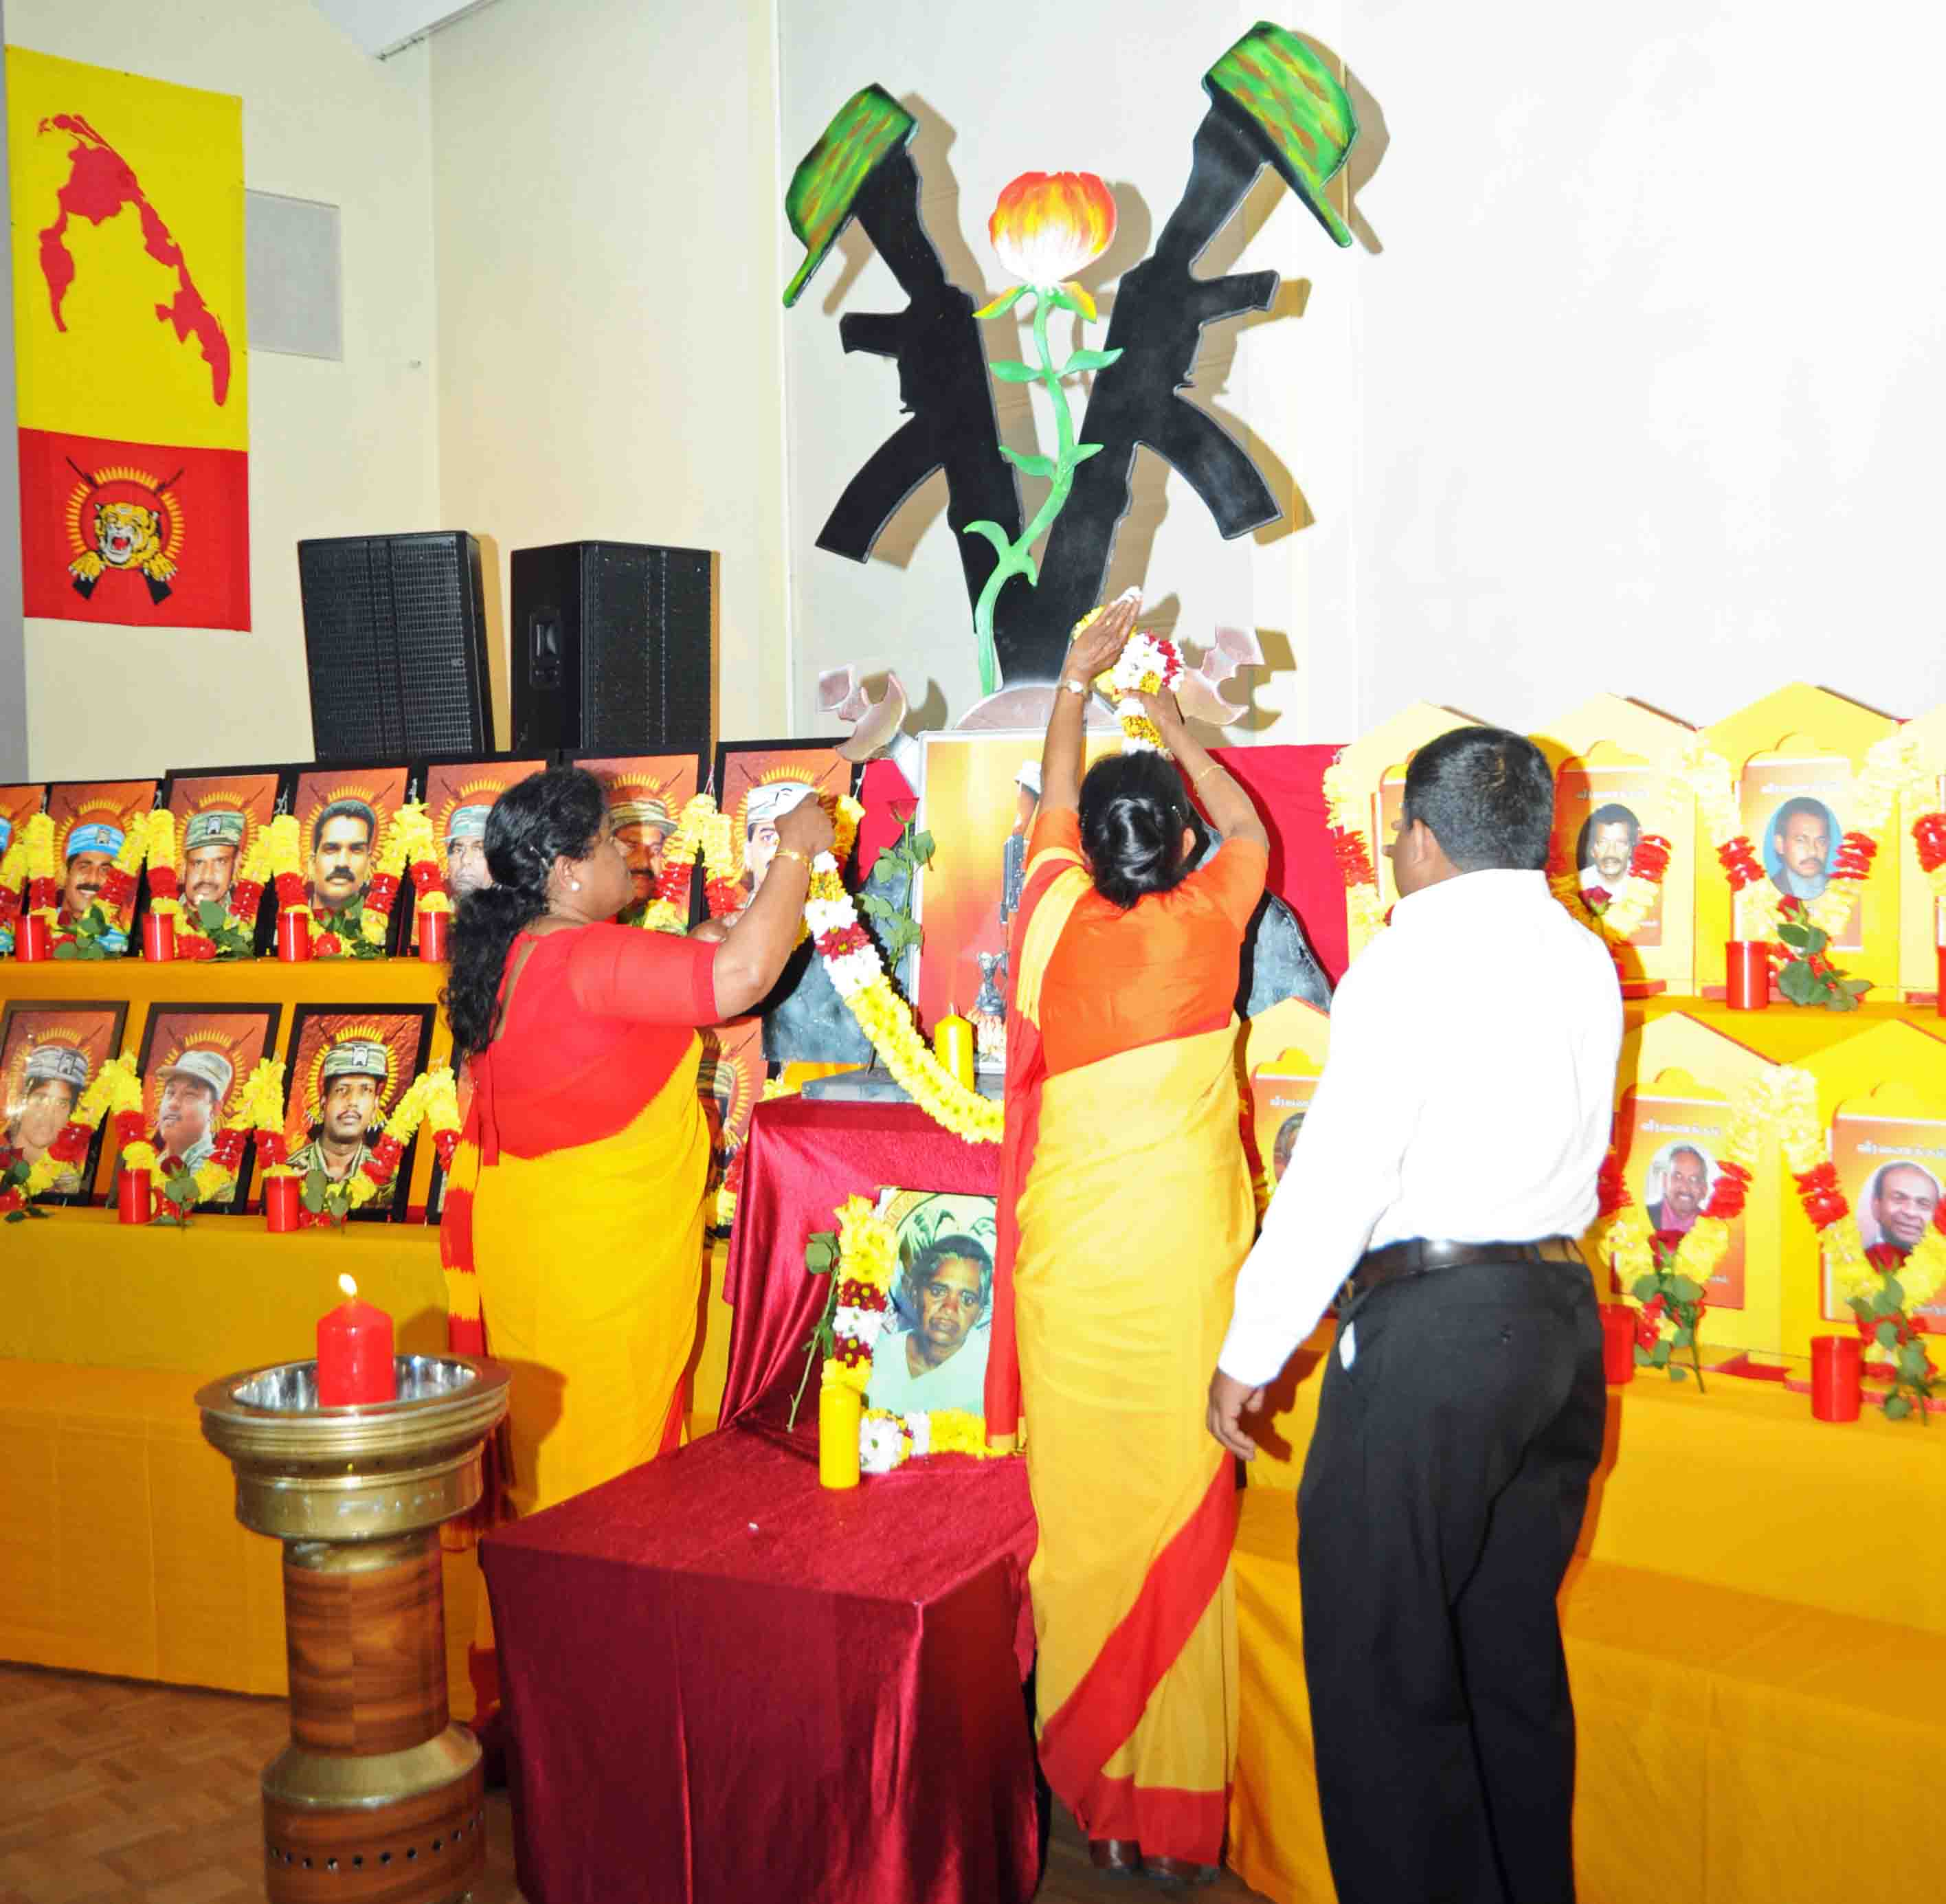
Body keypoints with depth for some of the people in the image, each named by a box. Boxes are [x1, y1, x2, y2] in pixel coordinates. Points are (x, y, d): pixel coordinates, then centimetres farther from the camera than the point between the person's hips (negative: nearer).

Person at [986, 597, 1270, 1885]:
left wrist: (1080, 678, 31)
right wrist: (1173, 725, 29)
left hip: (1072, 1256, 1)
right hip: (1189, 1254, 0)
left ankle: (1086, 1778, 21)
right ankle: (1175, 1799, 16)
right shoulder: (1208, 924, -2)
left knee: (1080, 1500, 9)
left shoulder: (1058, 920, -1)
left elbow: (1053, 803, 20)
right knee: (1182, 1505, 6)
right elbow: (1250, 829, 20)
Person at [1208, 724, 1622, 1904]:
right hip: (1563, 1310, 8)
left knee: (1380, 1669, 2)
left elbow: (1335, 1178, -15)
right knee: (1515, 1650, 19)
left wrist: (1250, 1355, -9)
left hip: (1431, 1324, -8)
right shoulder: (1586, 961, 9)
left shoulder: (1414, 957, -12)